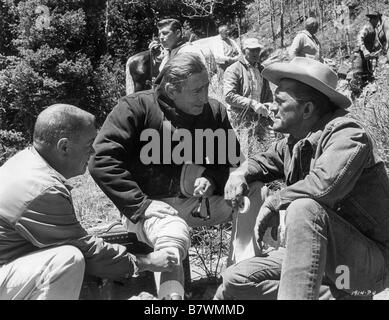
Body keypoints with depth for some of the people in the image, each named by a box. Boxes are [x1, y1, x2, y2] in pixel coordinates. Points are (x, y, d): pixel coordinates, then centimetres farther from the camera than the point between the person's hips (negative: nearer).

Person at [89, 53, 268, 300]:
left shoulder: (215, 111, 3)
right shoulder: (136, 108, -11)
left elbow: (232, 161, 14)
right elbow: (103, 160, -16)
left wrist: (213, 179, -9)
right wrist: (141, 205, -21)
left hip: (198, 203, 5)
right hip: (152, 203, -5)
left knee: (254, 190, -13)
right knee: (174, 236, -37)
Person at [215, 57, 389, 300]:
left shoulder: (347, 133, -19)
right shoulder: (294, 141, 6)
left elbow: (324, 184, -37)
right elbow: (265, 160, 25)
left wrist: (273, 202, -21)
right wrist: (241, 173, 1)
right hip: (320, 254, 9)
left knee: (304, 208, -35)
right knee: (235, 280, 2)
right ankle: (331, 292, 1)